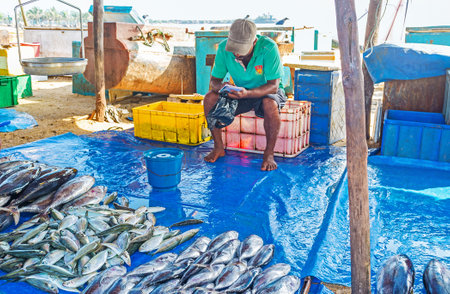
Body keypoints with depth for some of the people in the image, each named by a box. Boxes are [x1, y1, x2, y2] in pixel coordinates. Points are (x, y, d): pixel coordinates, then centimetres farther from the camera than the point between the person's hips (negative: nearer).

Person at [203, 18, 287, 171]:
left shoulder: (268, 47, -29)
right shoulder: (224, 48, -18)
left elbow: (273, 86, -28)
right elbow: (214, 80, -9)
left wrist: (247, 93, -46)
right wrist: (220, 86, -35)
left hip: (267, 91, -3)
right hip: (241, 92, 4)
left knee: (270, 105, -38)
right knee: (210, 98, -21)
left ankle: (269, 154, -19)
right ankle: (218, 147, -7)